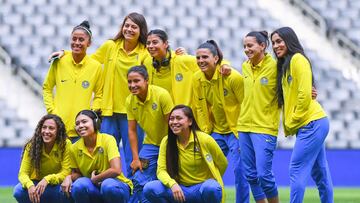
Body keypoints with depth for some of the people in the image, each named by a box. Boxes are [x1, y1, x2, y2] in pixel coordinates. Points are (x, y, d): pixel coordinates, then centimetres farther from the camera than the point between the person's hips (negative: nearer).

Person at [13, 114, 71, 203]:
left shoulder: (65, 145, -18)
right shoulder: (31, 146, -13)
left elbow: (66, 172, -19)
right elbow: (23, 173, -15)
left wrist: (47, 179, -36)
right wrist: (30, 185, -38)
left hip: (57, 185, -2)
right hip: (37, 184, 2)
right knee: (19, 191, -28)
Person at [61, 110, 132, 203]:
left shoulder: (107, 140, -16)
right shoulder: (75, 148, -3)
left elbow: (116, 170, -26)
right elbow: (77, 173, 11)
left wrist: (94, 179, -15)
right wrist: (69, 177, -12)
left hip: (116, 186, -3)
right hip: (93, 189, 3)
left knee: (108, 185, -38)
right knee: (78, 186, -29)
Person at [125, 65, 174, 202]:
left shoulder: (162, 95, -20)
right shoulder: (130, 101, -7)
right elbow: (132, 131, -1)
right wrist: (135, 158, -5)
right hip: (150, 144, 4)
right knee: (140, 181, -7)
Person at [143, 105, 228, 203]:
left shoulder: (204, 139, -10)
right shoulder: (166, 142, -2)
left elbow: (223, 164, 3)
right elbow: (161, 170, -7)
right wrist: (172, 184, -27)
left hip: (202, 188, -3)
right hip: (180, 189, 3)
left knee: (211, 188, -39)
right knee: (149, 188, -23)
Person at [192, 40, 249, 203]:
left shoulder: (232, 77, -16)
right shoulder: (197, 79, 0)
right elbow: (200, 108, 9)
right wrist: (205, 133, 3)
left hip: (235, 130, -5)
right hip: (216, 131, 5)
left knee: (239, 170, -12)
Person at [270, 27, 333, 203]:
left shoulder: (298, 59, -9)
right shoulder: (284, 64, 20)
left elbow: (304, 94, -16)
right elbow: (287, 99, 19)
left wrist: (293, 122, -9)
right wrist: (288, 125, 8)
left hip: (311, 123, -10)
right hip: (313, 124, 10)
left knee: (297, 171, -11)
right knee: (319, 174, 11)